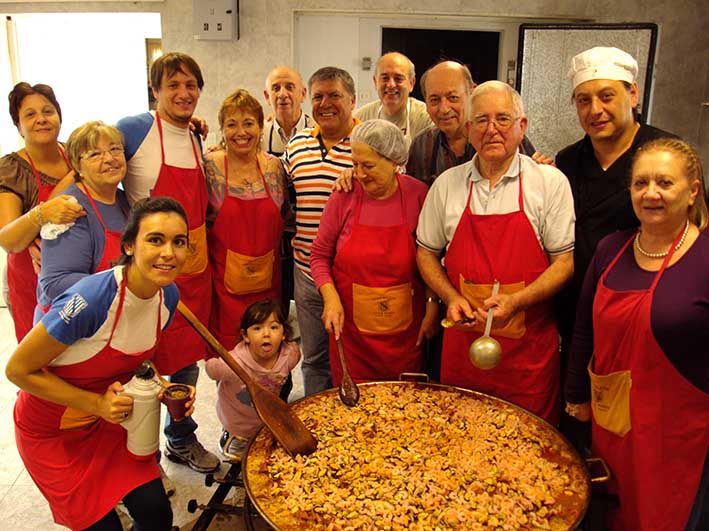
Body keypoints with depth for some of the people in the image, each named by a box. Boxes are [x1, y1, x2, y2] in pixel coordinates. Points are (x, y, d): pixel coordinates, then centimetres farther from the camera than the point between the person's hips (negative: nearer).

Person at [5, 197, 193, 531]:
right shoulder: (89, 301, -35)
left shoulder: (168, 295, -13)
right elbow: (18, 370, -23)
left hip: (110, 416, 5)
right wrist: (96, 404, -27)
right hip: (51, 429, -5)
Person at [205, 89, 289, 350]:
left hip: (267, 279, 3)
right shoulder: (209, 166, -7)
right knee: (225, 351, 3)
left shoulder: (274, 167, 2)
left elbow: (285, 216, 13)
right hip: (225, 281, -3)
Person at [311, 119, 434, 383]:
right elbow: (320, 255, 2)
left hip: (406, 330, 0)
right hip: (350, 327, 0)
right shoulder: (344, 196, -7)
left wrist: (432, 304, -2)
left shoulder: (418, 195, -6)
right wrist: (331, 298, -12)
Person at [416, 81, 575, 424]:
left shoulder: (550, 182, -3)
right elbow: (426, 252, 11)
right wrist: (451, 297, -5)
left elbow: (566, 261, -5)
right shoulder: (446, 184, 4)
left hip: (529, 347, -2)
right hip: (462, 340, 2)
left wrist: (514, 302, -18)